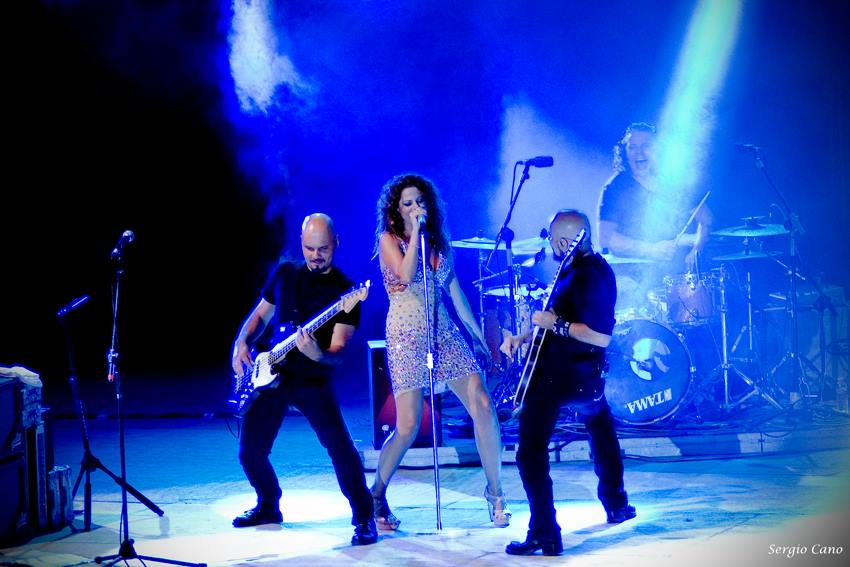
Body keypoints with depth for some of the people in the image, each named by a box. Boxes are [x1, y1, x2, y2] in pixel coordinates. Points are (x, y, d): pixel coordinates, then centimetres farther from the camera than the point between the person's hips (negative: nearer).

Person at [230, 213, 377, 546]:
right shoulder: (284, 274, 8)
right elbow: (260, 316, 19)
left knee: (339, 446, -22)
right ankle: (268, 506, 33)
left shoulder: (345, 292, -8)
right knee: (250, 451, 6)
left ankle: (363, 519, -9)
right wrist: (242, 343, 2)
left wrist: (318, 355, -37)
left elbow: (338, 351, -15)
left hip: (312, 379, -5)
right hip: (271, 375, 5)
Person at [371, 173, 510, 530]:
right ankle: (376, 497, 13)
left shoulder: (437, 239, 13)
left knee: (483, 408, -8)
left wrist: (477, 333, 17)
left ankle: (495, 493, 7)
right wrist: (415, 231, -14)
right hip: (407, 337, -5)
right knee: (407, 427, -9)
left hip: (445, 334, 5)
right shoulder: (388, 239, -1)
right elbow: (406, 276, -19)